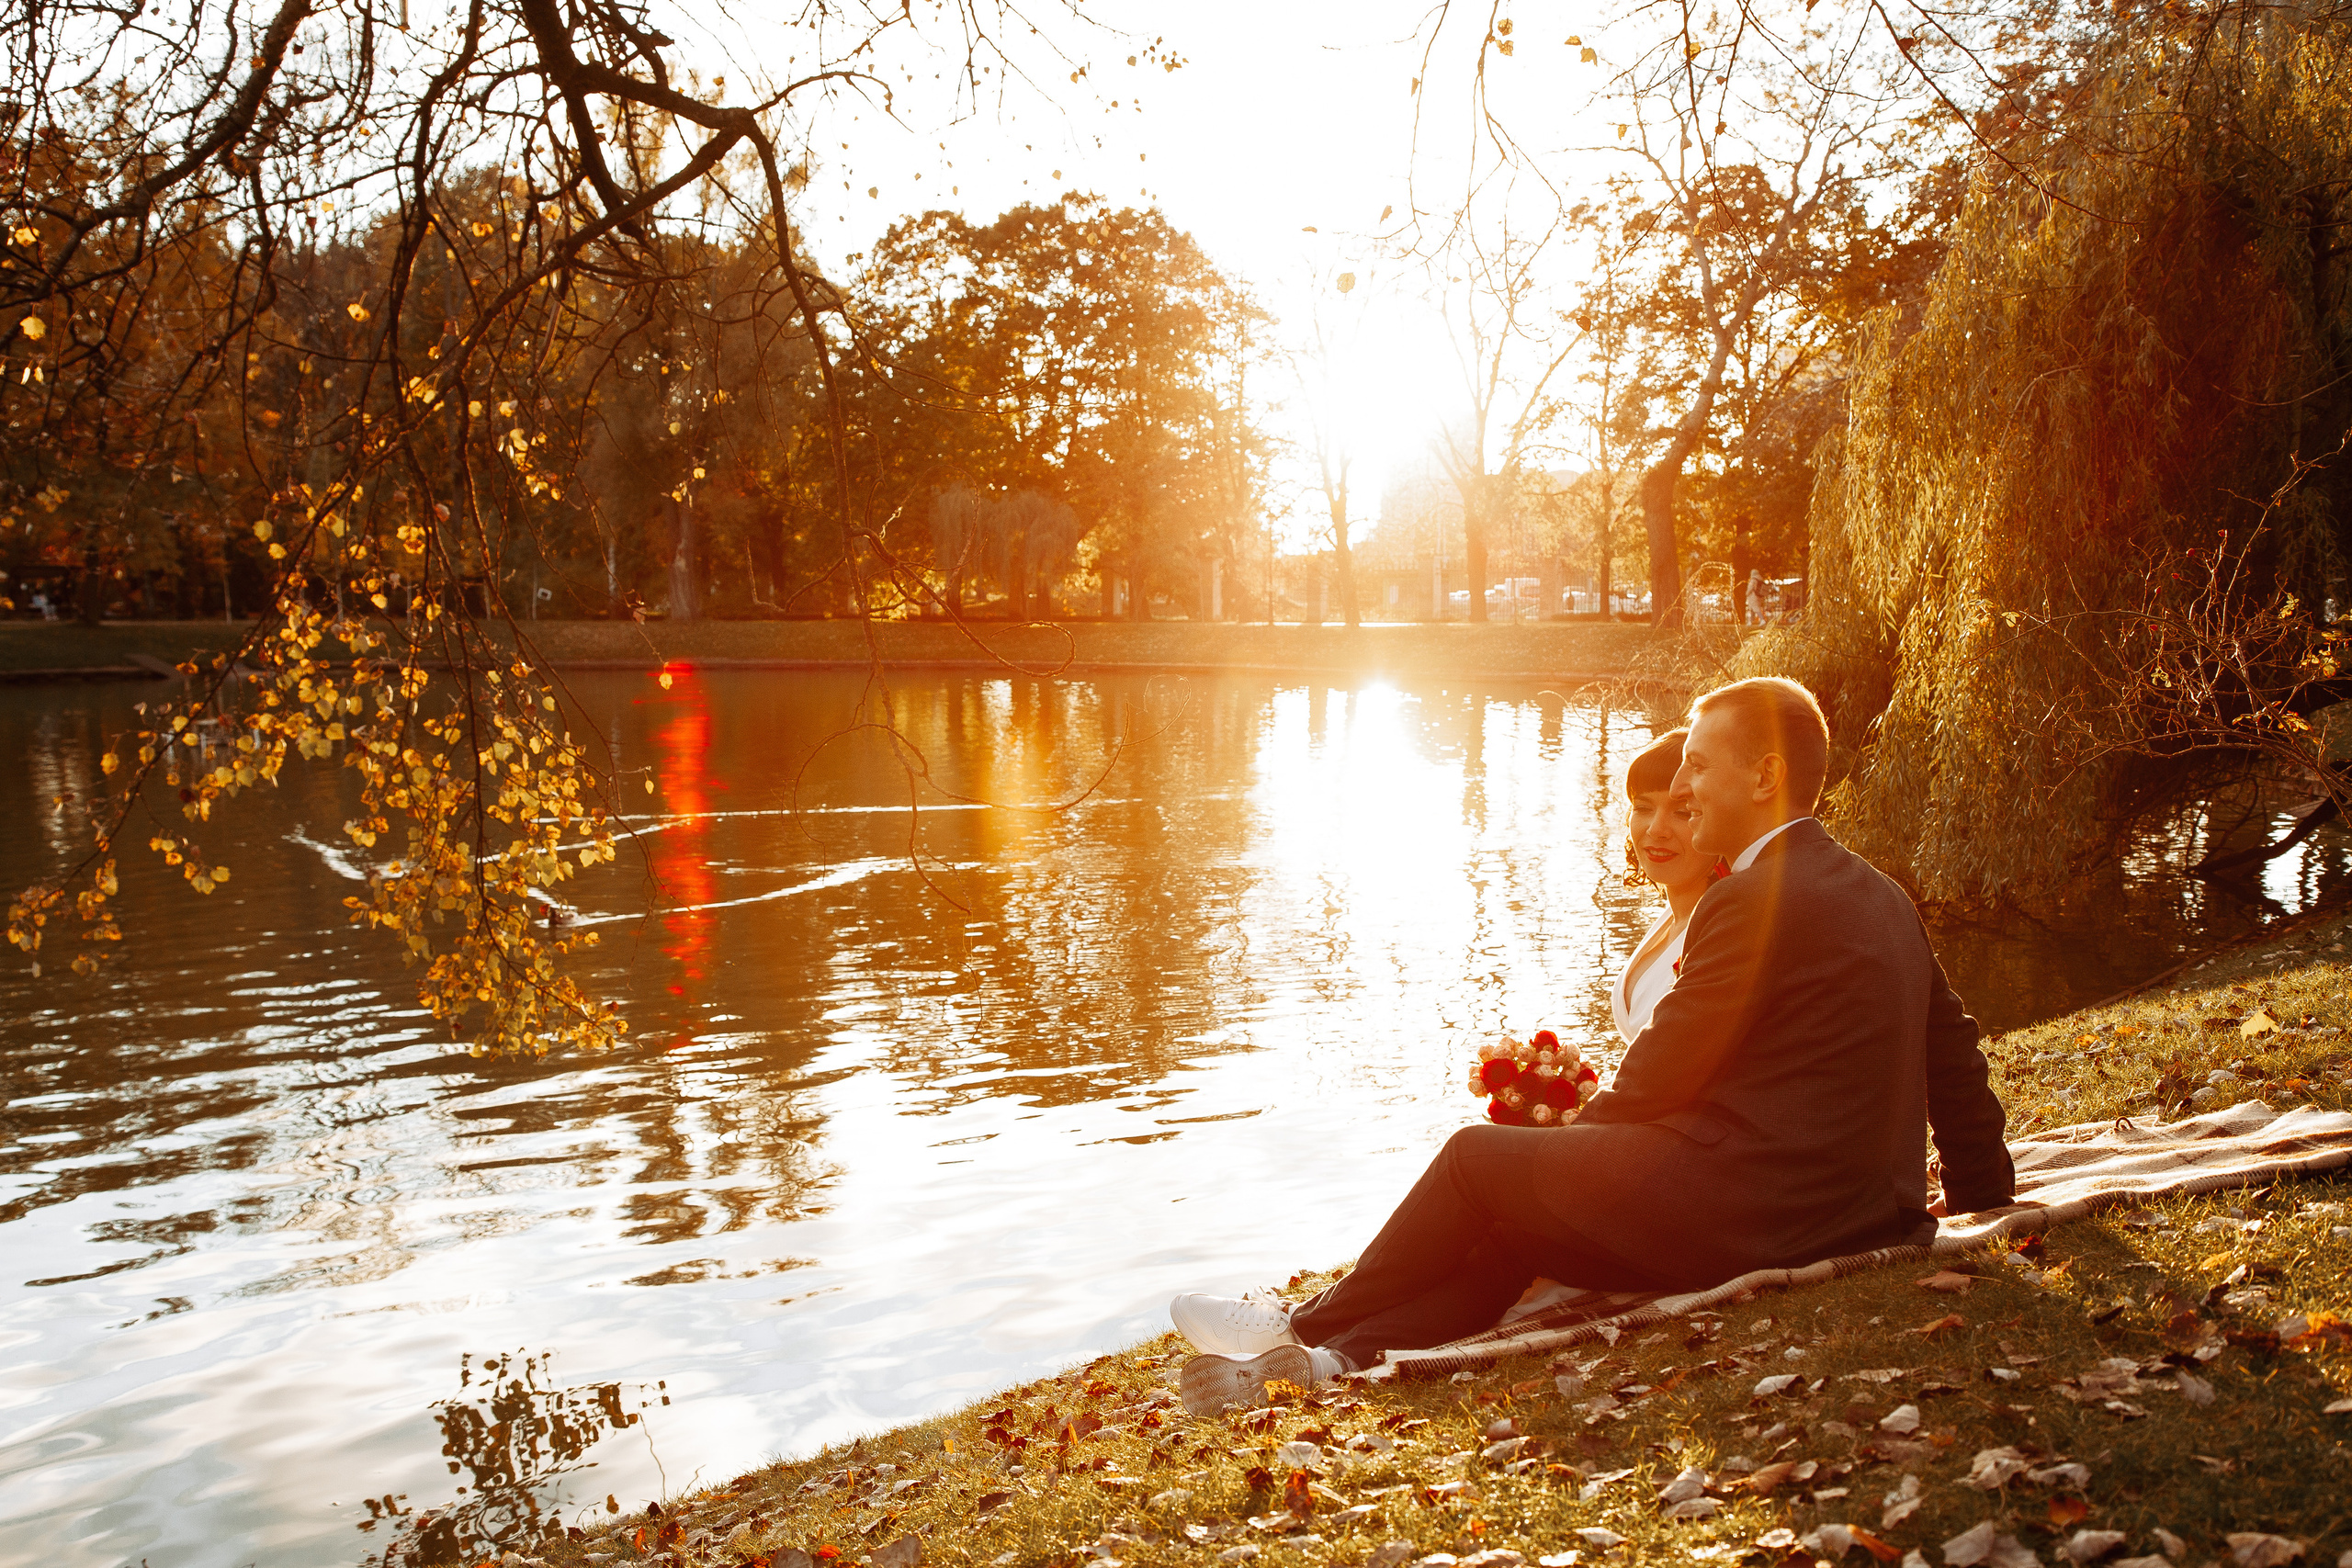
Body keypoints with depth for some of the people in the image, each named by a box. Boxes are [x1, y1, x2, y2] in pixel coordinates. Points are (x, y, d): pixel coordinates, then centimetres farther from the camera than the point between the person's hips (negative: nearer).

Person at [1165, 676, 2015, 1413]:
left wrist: (1569, 1139, 7)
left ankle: (1308, 1326, 19)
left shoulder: (1753, 899, -16)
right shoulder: (1882, 897, 14)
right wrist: (1982, 1200, 32)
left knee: (1477, 1158, 3)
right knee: (1510, 1227, 14)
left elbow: (1653, 1083, -12)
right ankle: (1335, 1357, 9)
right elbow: (1954, 1054, 21)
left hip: (1738, 1212, -10)